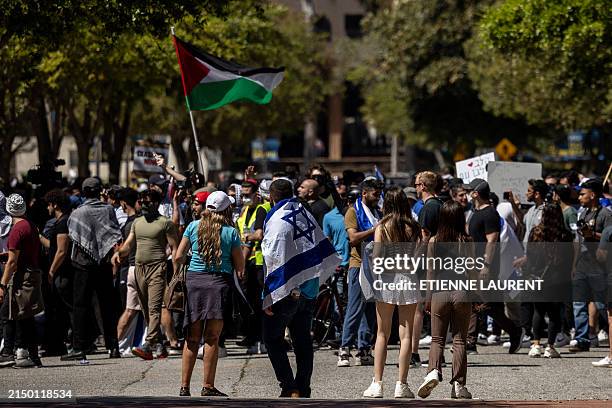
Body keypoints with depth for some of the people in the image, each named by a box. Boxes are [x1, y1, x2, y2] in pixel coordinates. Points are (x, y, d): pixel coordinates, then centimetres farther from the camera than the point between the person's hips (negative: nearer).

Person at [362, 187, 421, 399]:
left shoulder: (382, 227, -5)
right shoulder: (413, 228, 0)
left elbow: (376, 257, -8)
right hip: (408, 279, 1)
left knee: (382, 334, 8)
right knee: (406, 334, 4)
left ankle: (377, 384, 4)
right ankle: (401, 385, 3)